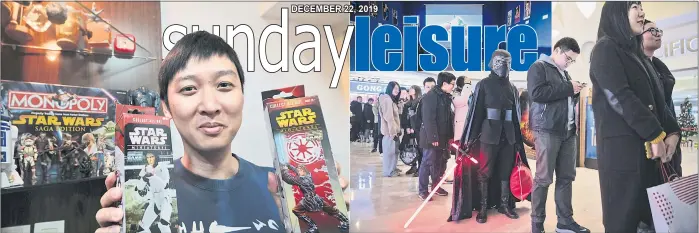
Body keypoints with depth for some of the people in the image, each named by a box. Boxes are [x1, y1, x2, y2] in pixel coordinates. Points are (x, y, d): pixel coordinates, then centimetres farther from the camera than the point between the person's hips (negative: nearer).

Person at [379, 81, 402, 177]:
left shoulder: (392, 99, 19)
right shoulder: (387, 99, -12)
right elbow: (389, 117, -19)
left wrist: (397, 130, 14)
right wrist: (393, 131, -20)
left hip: (394, 130, 10)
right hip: (390, 130, -10)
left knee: (394, 150, 15)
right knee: (389, 150, -4)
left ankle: (393, 168, 24)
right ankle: (389, 171, 2)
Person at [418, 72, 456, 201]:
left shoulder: (446, 97, 13)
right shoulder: (430, 96, -13)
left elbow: (449, 117, 15)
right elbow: (428, 119, -19)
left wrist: (450, 135, 8)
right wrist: (433, 137, -22)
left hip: (443, 137, 8)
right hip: (432, 137, -8)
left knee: (440, 162, 13)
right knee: (428, 162, -2)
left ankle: (436, 186, 27)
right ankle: (422, 190, 6)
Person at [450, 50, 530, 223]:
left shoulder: (512, 88, 13)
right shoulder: (483, 85, 1)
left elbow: (517, 115, 15)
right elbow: (475, 112, -4)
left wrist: (518, 140, 12)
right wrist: (470, 137, -9)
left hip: (508, 136, 4)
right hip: (489, 135, -4)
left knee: (506, 171, 8)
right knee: (485, 171, 0)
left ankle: (504, 204, 19)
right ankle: (483, 207, 7)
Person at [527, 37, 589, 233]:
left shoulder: (564, 73, 22)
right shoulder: (539, 67, 0)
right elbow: (537, 93, -16)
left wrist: (574, 93, 8)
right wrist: (568, 88, -11)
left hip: (568, 131, 8)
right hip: (547, 130, -8)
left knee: (566, 177, 8)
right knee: (543, 178, -5)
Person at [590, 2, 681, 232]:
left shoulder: (636, 52, 22)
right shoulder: (605, 49, -3)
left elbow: (656, 98, 18)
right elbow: (620, 97, -13)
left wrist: (672, 131, 2)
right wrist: (655, 135, -13)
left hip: (647, 145, 8)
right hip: (621, 145, -8)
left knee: (647, 213, 7)